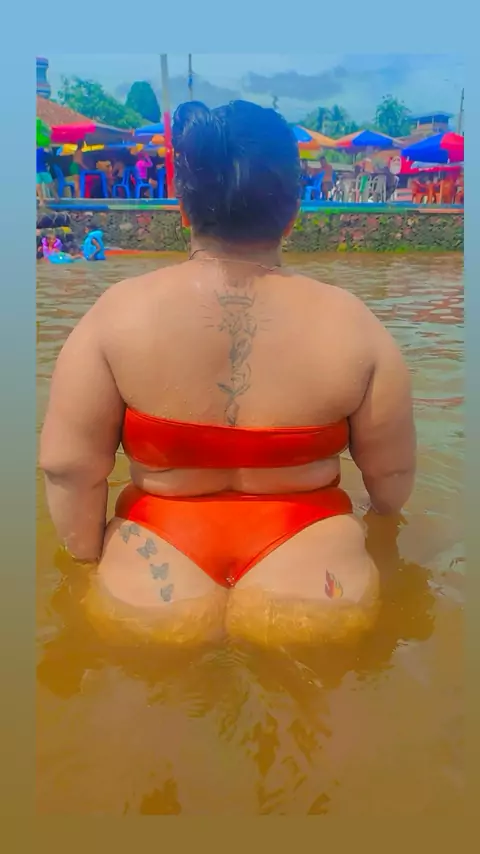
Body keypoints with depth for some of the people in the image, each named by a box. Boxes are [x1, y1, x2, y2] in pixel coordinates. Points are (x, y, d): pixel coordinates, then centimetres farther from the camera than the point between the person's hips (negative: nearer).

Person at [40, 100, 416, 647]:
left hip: (153, 594, 0)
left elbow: (68, 466, -11)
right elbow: (392, 476, 0)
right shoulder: (349, 324, -9)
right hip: (312, 593, 1)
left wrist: (92, 563, 5)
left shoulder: (119, 314, -11)